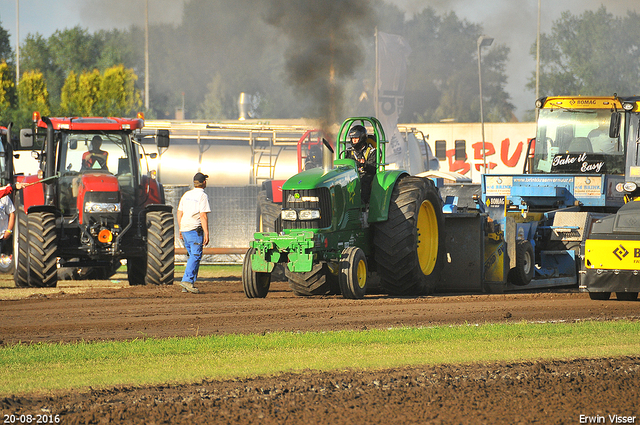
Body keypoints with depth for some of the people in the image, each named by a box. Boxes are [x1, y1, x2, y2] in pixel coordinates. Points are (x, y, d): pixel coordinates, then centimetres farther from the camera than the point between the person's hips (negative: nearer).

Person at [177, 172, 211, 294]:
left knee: (192, 256, 13)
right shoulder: (202, 196, -8)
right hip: (195, 229, -7)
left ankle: (187, 285, 8)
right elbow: (203, 216, -14)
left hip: (184, 229, 7)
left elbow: (179, 213, 16)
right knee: (196, 255, -8)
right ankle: (188, 280, -22)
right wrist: (206, 234, -15)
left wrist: (180, 230, 23)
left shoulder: (186, 195, 15)